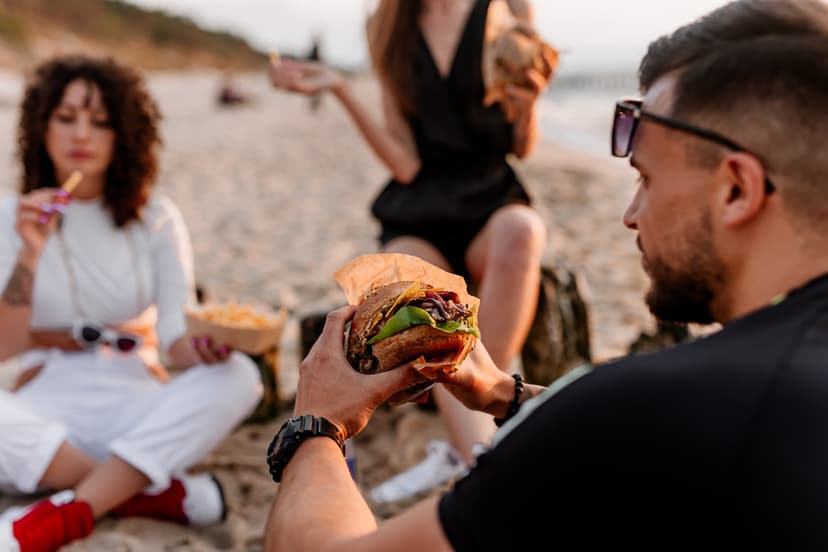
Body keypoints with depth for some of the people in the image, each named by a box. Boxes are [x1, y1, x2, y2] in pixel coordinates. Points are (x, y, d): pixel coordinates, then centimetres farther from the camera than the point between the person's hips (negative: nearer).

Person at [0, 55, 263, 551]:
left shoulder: (156, 218, 2)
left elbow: (177, 339, -7)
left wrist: (205, 347, -31)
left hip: (134, 407, 1)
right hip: (45, 410, -1)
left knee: (237, 377, -29)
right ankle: (163, 494, -23)